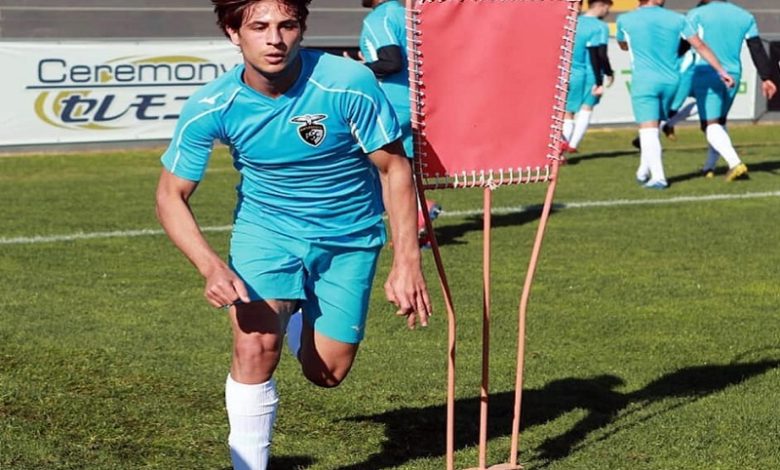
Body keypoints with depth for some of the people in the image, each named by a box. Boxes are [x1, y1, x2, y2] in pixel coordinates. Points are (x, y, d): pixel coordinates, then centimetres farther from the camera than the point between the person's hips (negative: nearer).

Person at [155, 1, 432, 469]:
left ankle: (298, 319, 42)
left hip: (349, 236, 0)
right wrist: (212, 266, -27)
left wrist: (406, 263, -19)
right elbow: (172, 195, -10)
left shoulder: (349, 84, -26)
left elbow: (394, 168, -14)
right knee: (256, 345, -23)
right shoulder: (211, 108, -20)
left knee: (327, 373, 6)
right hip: (265, 226, 0)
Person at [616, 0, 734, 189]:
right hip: (670, 81, 3)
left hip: (644, 81, -3)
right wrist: (721, 71, 11)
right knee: (654, 128, 19)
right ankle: (644, 171, 25)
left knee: (648, 130, -7)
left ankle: (658, 176, -19)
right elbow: (700, 46, 6)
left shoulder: (625, 20, 1)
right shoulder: (677, 19, 4)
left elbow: (623, 46, 21)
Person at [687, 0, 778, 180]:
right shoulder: (745, 17, 7)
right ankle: (709, 167, 28)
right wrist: (766, 78, 6)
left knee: (711, 125, -7)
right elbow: (757, 49, 5)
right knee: (719, 121, 22)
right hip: (732, 77, 5)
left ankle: (735, 163, -26)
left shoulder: (697, 14, -5)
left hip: (706, 76, -5)